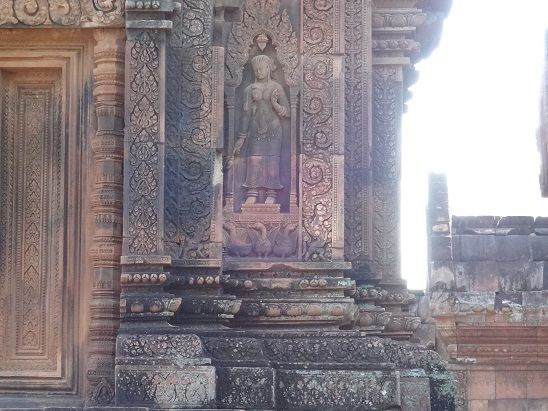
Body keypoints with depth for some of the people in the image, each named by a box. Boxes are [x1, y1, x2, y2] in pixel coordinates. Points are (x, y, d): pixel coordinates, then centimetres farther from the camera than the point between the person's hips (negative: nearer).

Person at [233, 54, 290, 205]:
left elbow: (286, 112, 4)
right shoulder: (249, 89, 11)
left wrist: (275, 104, -16)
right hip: (255, 132, 2)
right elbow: (246, 114, 11)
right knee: (253, 164, -6)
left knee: (271, 164, -8)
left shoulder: (277, 88, 6)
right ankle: (251, 198, -9)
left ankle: (271, 197, -10)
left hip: (273, 131, -2)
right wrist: (241, 138, 7)